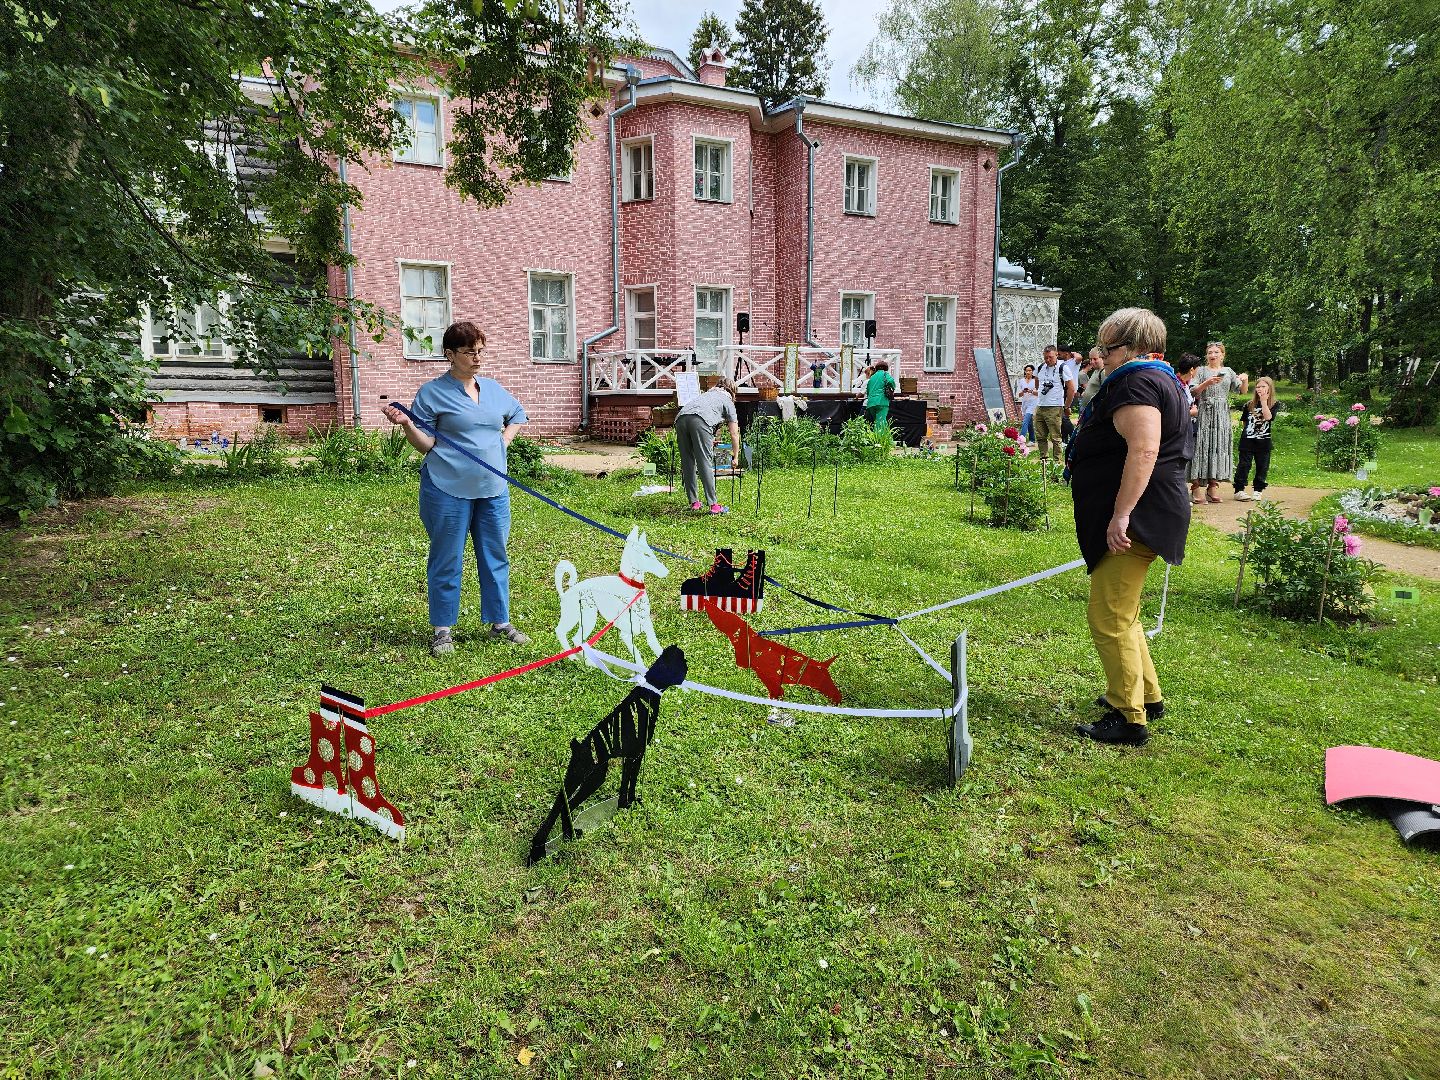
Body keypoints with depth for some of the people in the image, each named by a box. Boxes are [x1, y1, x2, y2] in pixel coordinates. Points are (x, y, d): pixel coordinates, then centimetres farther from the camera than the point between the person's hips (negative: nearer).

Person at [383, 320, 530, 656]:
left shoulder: (493, 389, 12)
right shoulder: (432, 392, -3)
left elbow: (517, 414, 30)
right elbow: (426, 444, -3)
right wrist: (406, 424, -21)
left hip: (493, 489, 5)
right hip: (449, 490, -5)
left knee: (496, 556, 11)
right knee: (447, 561, 3)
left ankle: (500, 623, 23)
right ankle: (442, 630, 14)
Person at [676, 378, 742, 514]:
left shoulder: (706, 394, 40)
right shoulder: (728, 401, 25)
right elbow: (734, 434, 23)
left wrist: (709, 440, 64)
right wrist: (736, 457, 34)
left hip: (680, 418, 5)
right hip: (699, 420, -5)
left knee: (687, 463, 11)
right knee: (706, 463, -4)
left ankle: (694, 502, 16)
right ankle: (713, 505, -4)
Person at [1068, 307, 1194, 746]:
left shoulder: (1137, 383, -15)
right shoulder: (1160, 379, 20)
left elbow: (1143, 451, -28)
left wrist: (1121, 514, -30)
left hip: (1134, 522, -12)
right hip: (1141, 519, 12)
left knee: (1109, 619, -6)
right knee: (1121, 615, 22)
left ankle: (1129, 718, 2)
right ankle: (1147, 696, 35)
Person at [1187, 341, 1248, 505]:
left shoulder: (1228, 372, 14)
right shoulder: (1201, 371, 5)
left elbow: (1242, 391, 11)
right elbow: (1193, 391, -7)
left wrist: (1245, 380, -8)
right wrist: (1207, 383, -22)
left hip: (1222, 416, 3)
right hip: (1204, 413, -3)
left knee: (1219, 446, 1)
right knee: (1202, 446, -8)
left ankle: (1213, 486, 5)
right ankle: (1195, 487, -9)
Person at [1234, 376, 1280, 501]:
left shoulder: (1275, 405, 2)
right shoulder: (1249, 405, 6)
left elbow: (1268, 417, -17)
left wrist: (1264, 401, -14)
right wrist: (1244, 431, 5)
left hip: (1263, 442, 0)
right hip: (1247, 440, 0)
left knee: (1262, 466, 5)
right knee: (1244, 464, -1)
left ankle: (1257, 491, 14)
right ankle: (1239, 490, 1)